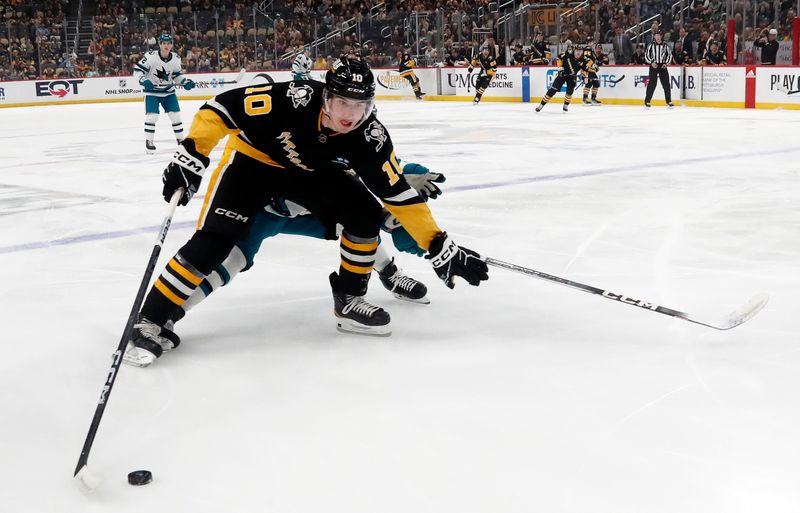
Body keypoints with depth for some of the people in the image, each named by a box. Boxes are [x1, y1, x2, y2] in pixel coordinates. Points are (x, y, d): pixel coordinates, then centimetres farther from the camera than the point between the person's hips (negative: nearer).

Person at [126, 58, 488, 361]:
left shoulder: (369, 137, -24)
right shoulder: (292, 100, -36)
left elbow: (399, 196, -21)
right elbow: (221, 108, -28)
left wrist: (440, 248, -23)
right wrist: (190, 157, -31)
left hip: (312, 172, 4)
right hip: (252, 160, -4)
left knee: (366, 214, -14)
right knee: (213, 242, -19)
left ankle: (349, 300, 5)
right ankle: (151, 320, -7)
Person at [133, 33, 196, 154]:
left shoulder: (176, 58, -5)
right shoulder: (151, 56, -19)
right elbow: (137, 70, -16)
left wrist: (185, 82, -4)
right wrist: (143, 81, -32)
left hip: (168, 91, 4)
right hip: (151, 91, -4)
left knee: (175, 115, 3)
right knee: (151, 116, -13)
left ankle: (180, 139, 18)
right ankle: (149, 142, -1)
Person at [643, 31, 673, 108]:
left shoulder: (665, 45, 4)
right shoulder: (651, 45, 1)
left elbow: (670, 55, 10)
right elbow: (646, 55, 2)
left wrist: (666, 63, -2)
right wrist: (651, 62, -10)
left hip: (662, 66, 2)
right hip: (653, 66, -2)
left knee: (666, 84, 0)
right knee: (651, 84, -7)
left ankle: (669, 102, 8)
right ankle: (647, 102, -2)